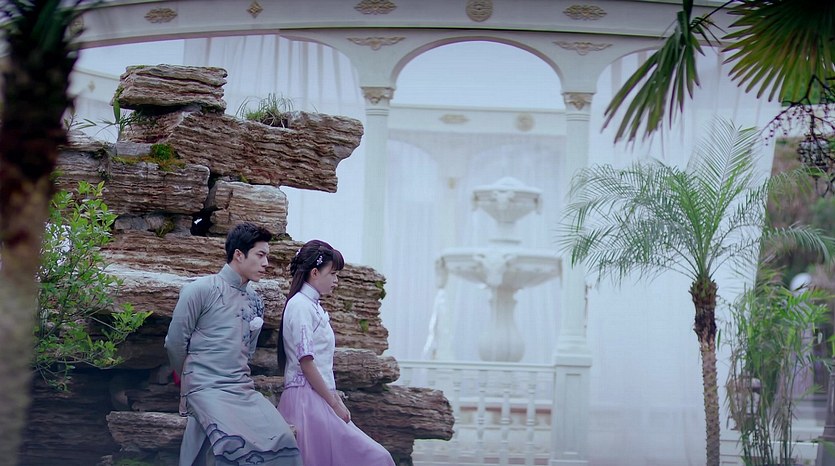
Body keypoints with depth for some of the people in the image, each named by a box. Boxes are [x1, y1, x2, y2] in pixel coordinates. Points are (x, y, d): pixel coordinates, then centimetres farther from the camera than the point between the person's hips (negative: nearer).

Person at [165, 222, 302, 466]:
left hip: (243, 390, 6)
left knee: (282, 440, -15)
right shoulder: (201, 290, -4)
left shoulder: (255, 302, 14)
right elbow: (175, 343, 1)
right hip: (207, 389, -6)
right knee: (235, 442, -32)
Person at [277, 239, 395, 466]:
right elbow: (306, 363, -15)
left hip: (320, 398, 9)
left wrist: (337, 401, 13)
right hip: (307, 398, -9)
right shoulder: (300, 306, -11)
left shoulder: (313, 306, 17)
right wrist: (334, 404, -12)